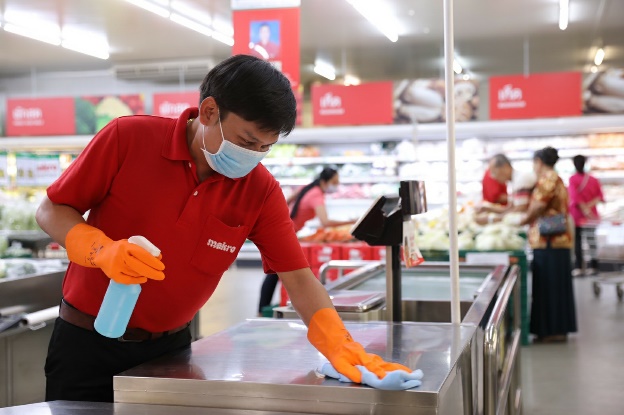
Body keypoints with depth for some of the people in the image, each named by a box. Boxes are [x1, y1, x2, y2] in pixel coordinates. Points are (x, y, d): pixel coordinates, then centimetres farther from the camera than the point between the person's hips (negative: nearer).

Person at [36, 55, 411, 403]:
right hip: (87, 341, -2)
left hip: (170, 346, 2)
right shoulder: (127, 138, -16)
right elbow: (52, 211, -8)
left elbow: (298, 277, -11)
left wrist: (340, 345, -27)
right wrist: (101, 249, -27)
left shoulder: (261, 191, -10)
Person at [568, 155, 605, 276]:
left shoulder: (572, 179, -6)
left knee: (577, 241, -1)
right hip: (592, 216, 3)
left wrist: (585, 209, -14)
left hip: (577, 215, -3)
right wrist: (589, 205, -10)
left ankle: (578, 267, -6)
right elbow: (599, 196, -2)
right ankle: (593, 266, 7)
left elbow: (575, 197, -15)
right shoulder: (593, 179, 5)